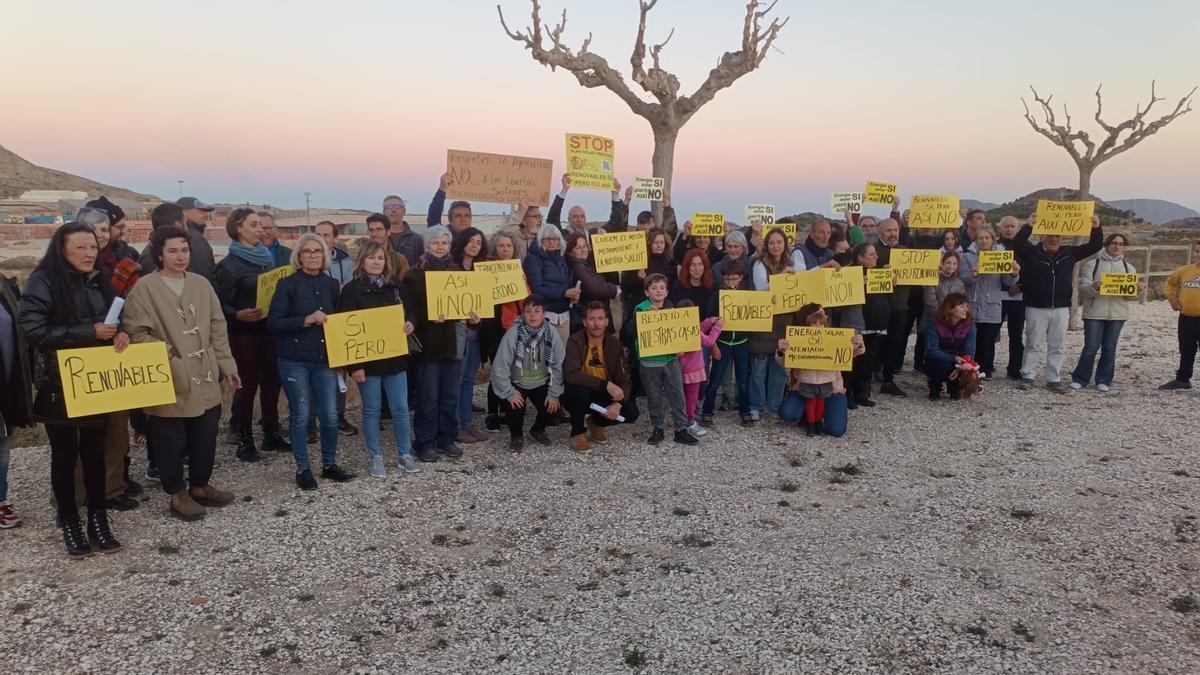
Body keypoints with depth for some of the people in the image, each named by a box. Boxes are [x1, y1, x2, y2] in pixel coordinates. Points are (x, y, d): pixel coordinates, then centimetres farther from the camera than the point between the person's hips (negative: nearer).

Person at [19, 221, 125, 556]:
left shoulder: (99, 281, 6)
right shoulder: (43, 282, -10)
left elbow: (117, 318, 15)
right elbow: (33, 329, -18)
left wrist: (121, 333, -8)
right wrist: (89, 332, -22)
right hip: (59, 384, -5)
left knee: (94, 450, 11)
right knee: (65, 454, 7)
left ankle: (98, 519, 21)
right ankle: (69, 523, 19)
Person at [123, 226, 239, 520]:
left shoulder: (201, 284, 8)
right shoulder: (145, 288, -7)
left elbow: (217, 328, 10)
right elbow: (137, 332, -10)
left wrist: (227, 365, 8)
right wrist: (166, 354, -17)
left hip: (205, 377, 5)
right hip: (168, 379, -5)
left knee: (205, 435, 12)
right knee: (171, 439, 4)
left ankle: (200, 486, 30)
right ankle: (177, 494, 20)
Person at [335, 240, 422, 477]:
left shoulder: (396, 286, 6)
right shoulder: (351, 290, -7)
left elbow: (410, 311, 18)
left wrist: (410, 324, -8)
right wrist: (354, 364, -16)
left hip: (395, 357, 4)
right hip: (367, 360, -3)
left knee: (401, 409, 7)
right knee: (372, 410, 7)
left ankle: (405, 454, 21)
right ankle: (376, 458, 19)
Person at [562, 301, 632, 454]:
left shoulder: (615, 344, -5)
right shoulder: (575, 341, -17)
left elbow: (625, 380, -7)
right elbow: (571, 375, -32)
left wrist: (618, 403, -27)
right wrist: (606, 384, -38)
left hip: (603, 395, 4)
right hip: (577, 394, -4)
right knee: (580, 391, -37)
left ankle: (596, 422, 15)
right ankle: (578, 433, -7)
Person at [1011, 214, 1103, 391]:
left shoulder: (1069, 253, 7)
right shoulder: (1032, 252, -3)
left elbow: (1095, 246, 6)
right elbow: (1017, 245, -21)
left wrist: (1096, 228, -12)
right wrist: (1029, 226, -32)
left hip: (1061, 309, 3)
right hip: (1036, 308, -3)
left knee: (1056, 347, 8)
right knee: (1033, 344, 3)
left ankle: (1054, 380, 14)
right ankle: (1027, 377, 10)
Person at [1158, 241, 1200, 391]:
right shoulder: (1184, 271, 6)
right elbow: (1169, 283, 23)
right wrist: (1172, 298, 9)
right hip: (1186, 318, 5)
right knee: (1186, 352, 17)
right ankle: (1182, 379, 29)